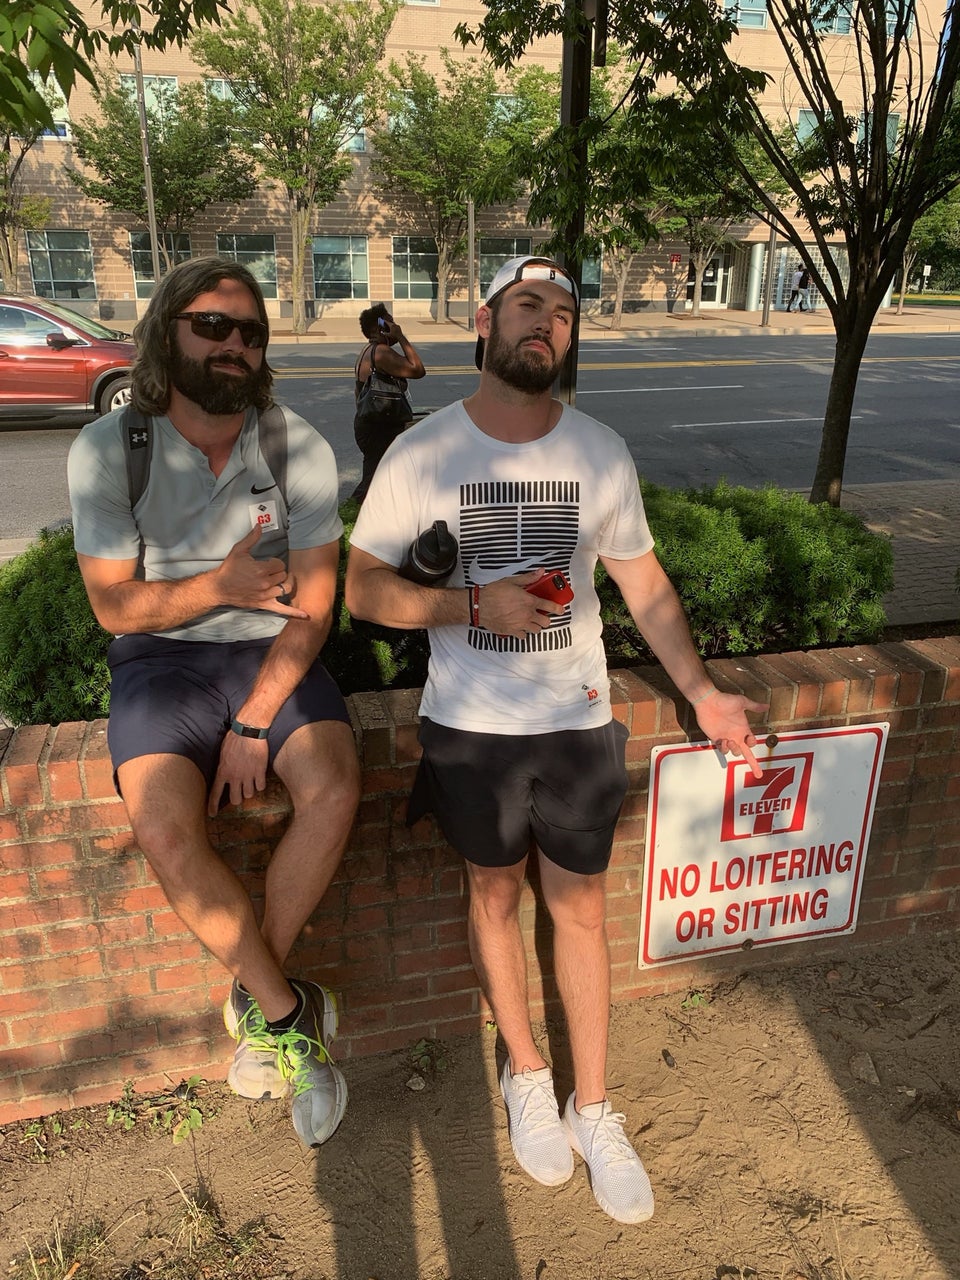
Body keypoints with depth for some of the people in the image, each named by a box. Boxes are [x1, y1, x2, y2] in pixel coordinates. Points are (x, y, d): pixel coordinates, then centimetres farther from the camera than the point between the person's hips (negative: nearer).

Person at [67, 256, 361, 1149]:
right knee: (165, 832, -26)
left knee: (334, 791, -26)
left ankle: (254, 1000, -1)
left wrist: (254, 721, -15)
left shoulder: (300, 448, -5)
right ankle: (291, 1014, -3)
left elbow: (313, 603, -7)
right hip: (161, 657, 0)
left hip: (271, 655, 1)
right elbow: (115, 605, -4)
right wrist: (219, 585, -18)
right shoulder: (106, 451, -6)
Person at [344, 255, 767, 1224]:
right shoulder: (421, 451, -9)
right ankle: (526, 1074, 41)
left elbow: (641, 579, 6)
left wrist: (703, 694, 2)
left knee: (579, 908, 13)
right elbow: (361, 587, -7)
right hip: (470, 726, -1)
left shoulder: (601, 452, -3)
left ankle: (593, 1108, 34)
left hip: (578, 722, 1)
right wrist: (476, 605, -22)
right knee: (495, 896, 16)